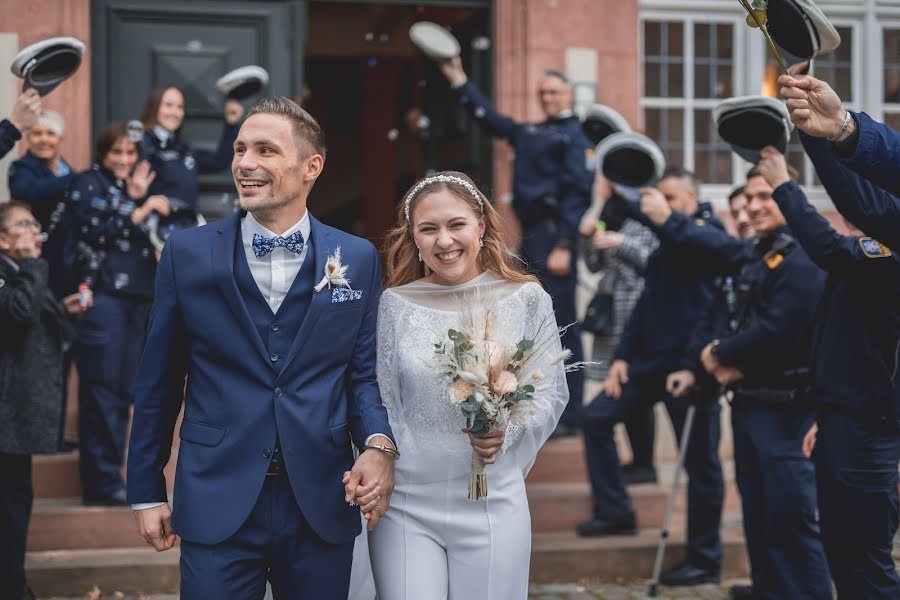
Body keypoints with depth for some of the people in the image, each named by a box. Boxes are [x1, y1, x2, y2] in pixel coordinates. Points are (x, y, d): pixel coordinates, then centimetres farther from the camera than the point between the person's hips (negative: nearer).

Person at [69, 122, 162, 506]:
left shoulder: (133, 189, 23)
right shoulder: (87, 184, 4)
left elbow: (147, 241, 14)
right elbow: (95, 231, -11)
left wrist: (138, 198, 3)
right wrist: (139, 211, -11)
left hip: (136, 298, 7)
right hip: (102, 296, -7)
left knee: (122, 392, 6)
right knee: (101, 390, -7)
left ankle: (110, 479, 10)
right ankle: (102, 483, -6)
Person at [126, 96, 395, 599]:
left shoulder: (358, 259, 3)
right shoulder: (187, 254, 0)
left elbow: (363, 371, 7)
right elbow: (159, 382, 5)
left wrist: (378, 444, -12)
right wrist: (147, 491, 6)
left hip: (322, 504, 1)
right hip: (217, 505, -1)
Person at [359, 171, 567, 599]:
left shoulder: (525, 299, 1)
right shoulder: (394, 305, 2)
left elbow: (552, 393, 3)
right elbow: (380, 403, 8)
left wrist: (508, 431, -14)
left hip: (493, 506, 0)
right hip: (405, 504, 0)